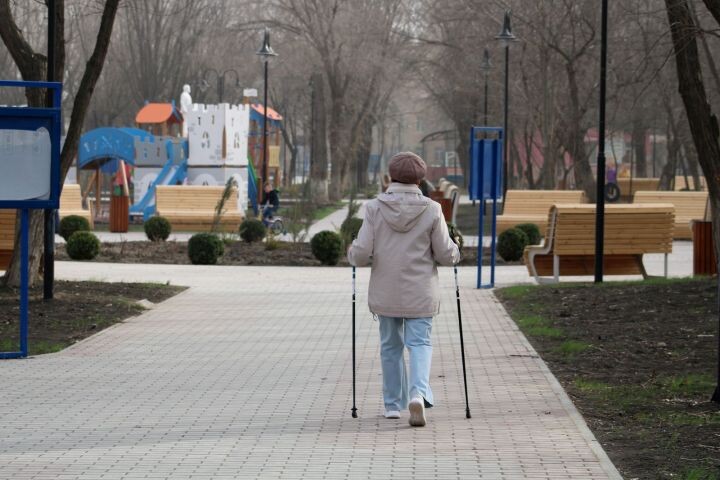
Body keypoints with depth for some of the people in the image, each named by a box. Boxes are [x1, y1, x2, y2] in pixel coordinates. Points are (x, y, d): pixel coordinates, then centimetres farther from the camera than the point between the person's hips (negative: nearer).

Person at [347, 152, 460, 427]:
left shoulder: (375, 208, -6)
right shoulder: (431, 210, -7)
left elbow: (361, 254, -10)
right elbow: (446, 255, -5)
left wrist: (352, 254, 12)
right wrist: (455, 252, 17)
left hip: (385, 293, 1)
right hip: (420, 293, -1)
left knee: (391, 346, 15)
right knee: (420, 343, 3)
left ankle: (393, 404, 21)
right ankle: (418, 394, -21)